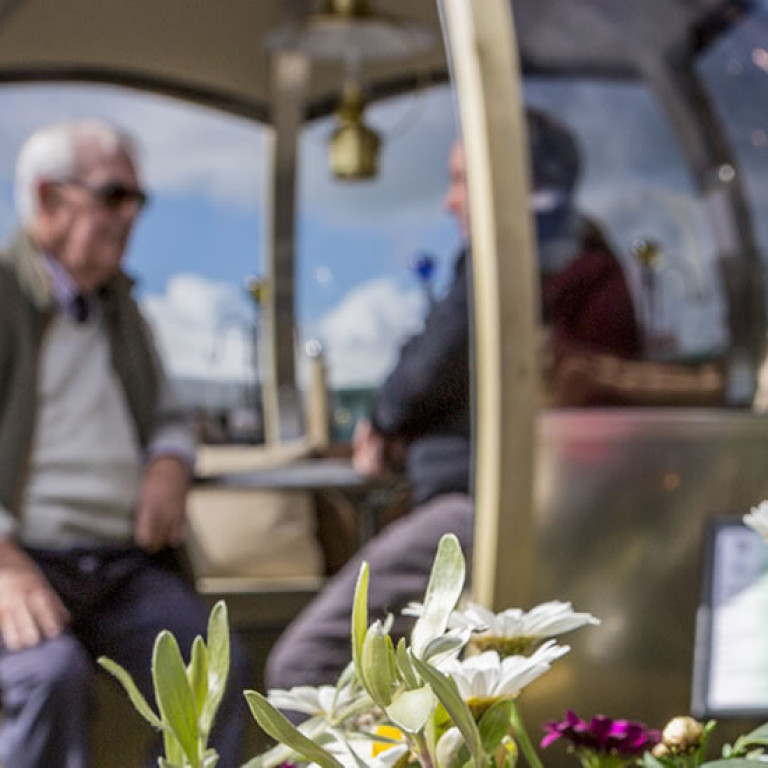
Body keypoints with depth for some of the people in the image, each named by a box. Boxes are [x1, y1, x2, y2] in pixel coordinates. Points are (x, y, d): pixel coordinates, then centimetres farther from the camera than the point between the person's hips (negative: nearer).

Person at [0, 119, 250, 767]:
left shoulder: (120, 308, 22)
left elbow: (167, 415, 32)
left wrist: (168, 466, 5)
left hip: (125, 564, 6)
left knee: (219, 667, -19)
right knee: (52, 672, -34)